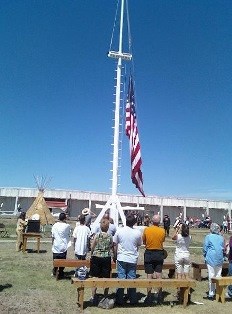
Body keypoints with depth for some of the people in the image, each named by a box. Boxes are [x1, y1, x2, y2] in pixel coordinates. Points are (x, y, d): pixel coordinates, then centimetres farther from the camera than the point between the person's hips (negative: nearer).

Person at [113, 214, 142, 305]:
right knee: (132, 279, 12)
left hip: (121, 258, 0)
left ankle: (120, 300, 16)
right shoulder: (138, 232, -7)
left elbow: (115, 245, -1)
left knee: (121, 279, 8)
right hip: (133, 259, 1)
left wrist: (115, 256, 11)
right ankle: (133, 299, 22)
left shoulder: (119, 231, -8)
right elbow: (138, 245, 5)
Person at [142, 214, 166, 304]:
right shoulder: (162, 231, -10)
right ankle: (159, 296, 19)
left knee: (149, 276, 6)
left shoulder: (146, 229, -11)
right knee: (159, 276, 12)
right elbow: (163, 241, 4)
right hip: (159, 254, 1)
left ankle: (149, 296, 11)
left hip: (149, 254, -1)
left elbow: (144, 242, 1)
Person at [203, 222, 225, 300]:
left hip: (211, 259, -4)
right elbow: (223, 248, 13)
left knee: (211, 276, 2)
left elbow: (205, 248, -5)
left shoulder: (208, 237, -8)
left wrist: (205, 256, 11)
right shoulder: (221, 237, 4)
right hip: (220, 259, 4)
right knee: (218, 276, 11)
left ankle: (211, 294, 7)